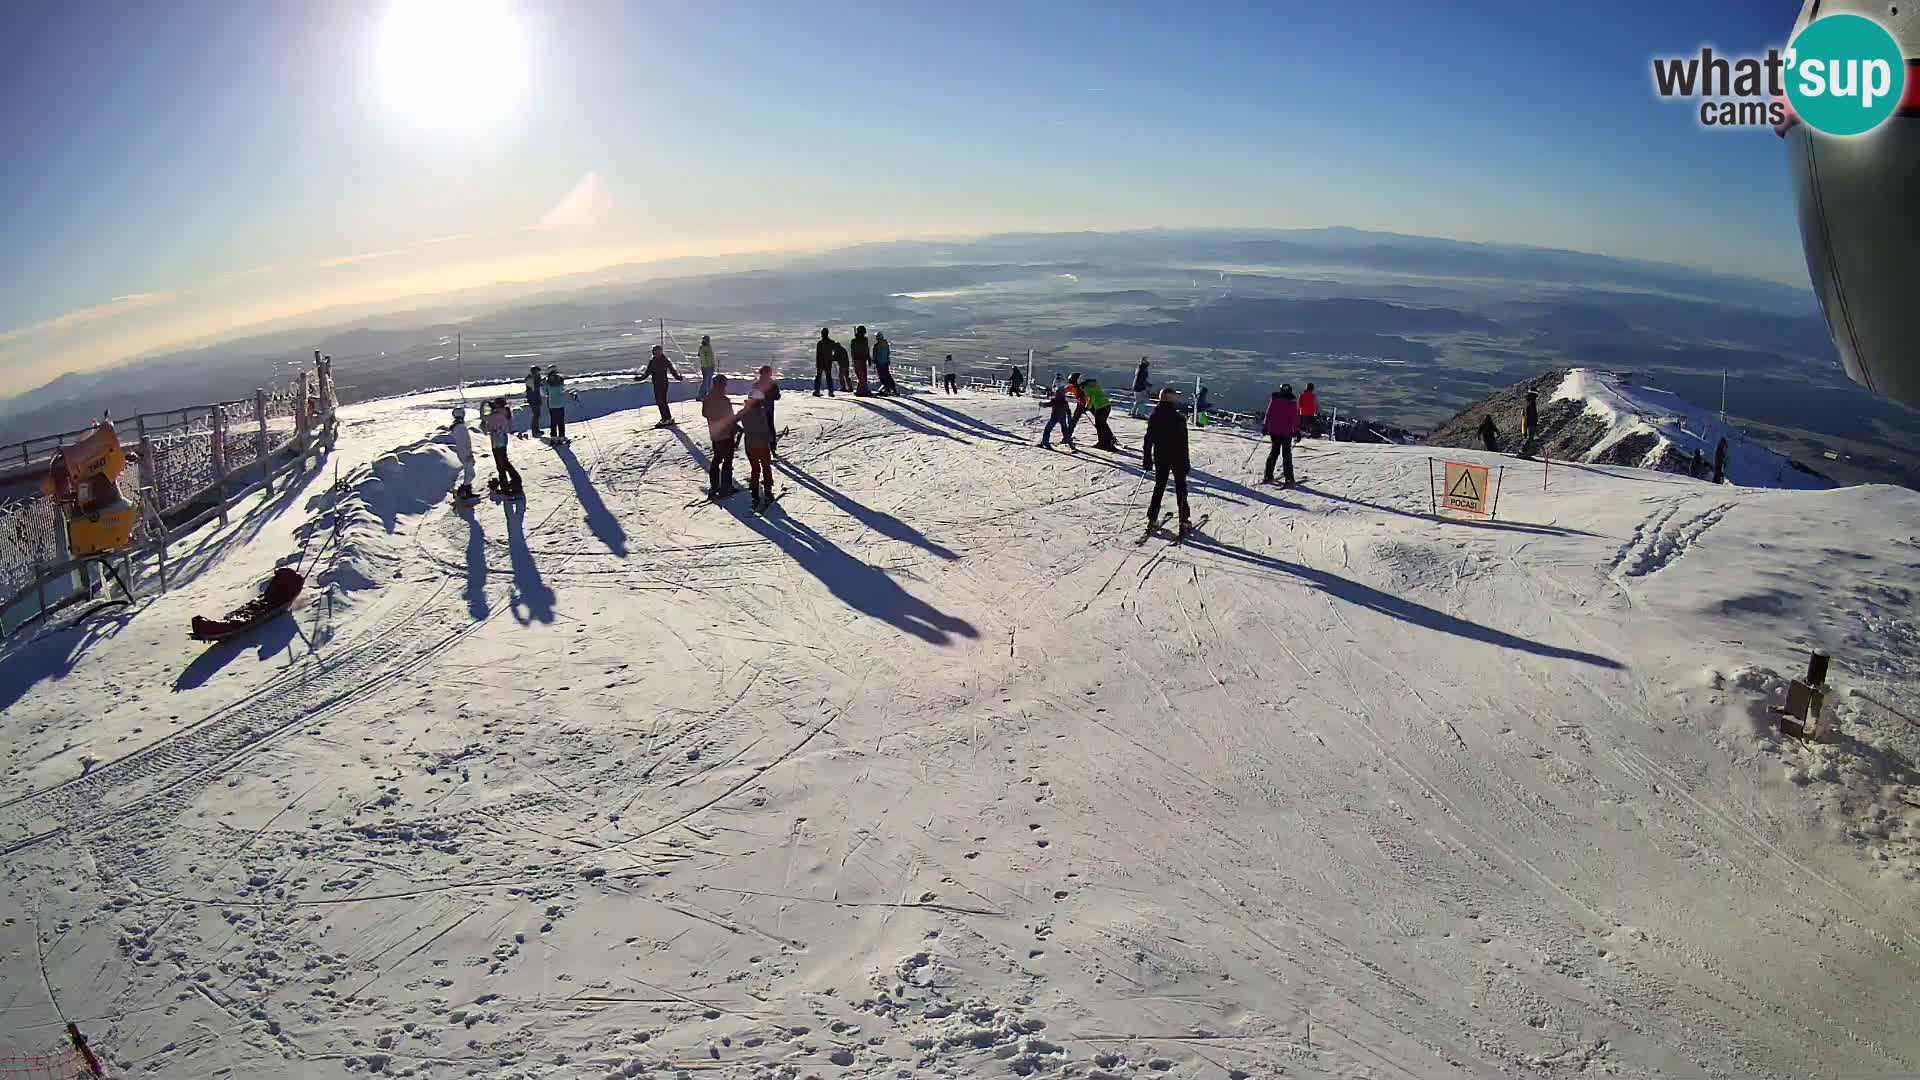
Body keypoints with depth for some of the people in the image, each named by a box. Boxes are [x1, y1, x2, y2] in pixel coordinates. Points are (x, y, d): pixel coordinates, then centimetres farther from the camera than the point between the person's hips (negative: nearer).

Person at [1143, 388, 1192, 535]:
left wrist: (1147, 460, 8)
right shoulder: (1179, 418, -15)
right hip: (1177, 459, -3)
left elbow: (1148, 440, 0)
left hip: (1160, 458, 3)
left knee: (1159, 487, 15)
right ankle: (1184, 520, 11)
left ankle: (1152, 519, 10)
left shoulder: (1154, 418, -5)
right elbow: (1183, 444, -13)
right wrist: (1186, 464, -6)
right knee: (1180, 488, 11)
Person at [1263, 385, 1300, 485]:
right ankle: (1289, 478, -2)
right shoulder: (1292, 403, -8)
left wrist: (1265, 427, 15)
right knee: (1286, 453, 4)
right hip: (1286, 432, -3)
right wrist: (1297, 431, -2)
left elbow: (1268, 415, 6)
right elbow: (1295, 418, -7)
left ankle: (1269, 476, 10)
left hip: (1274, 431, 3)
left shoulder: (1274, 400, 1)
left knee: (1274, 451, 16)